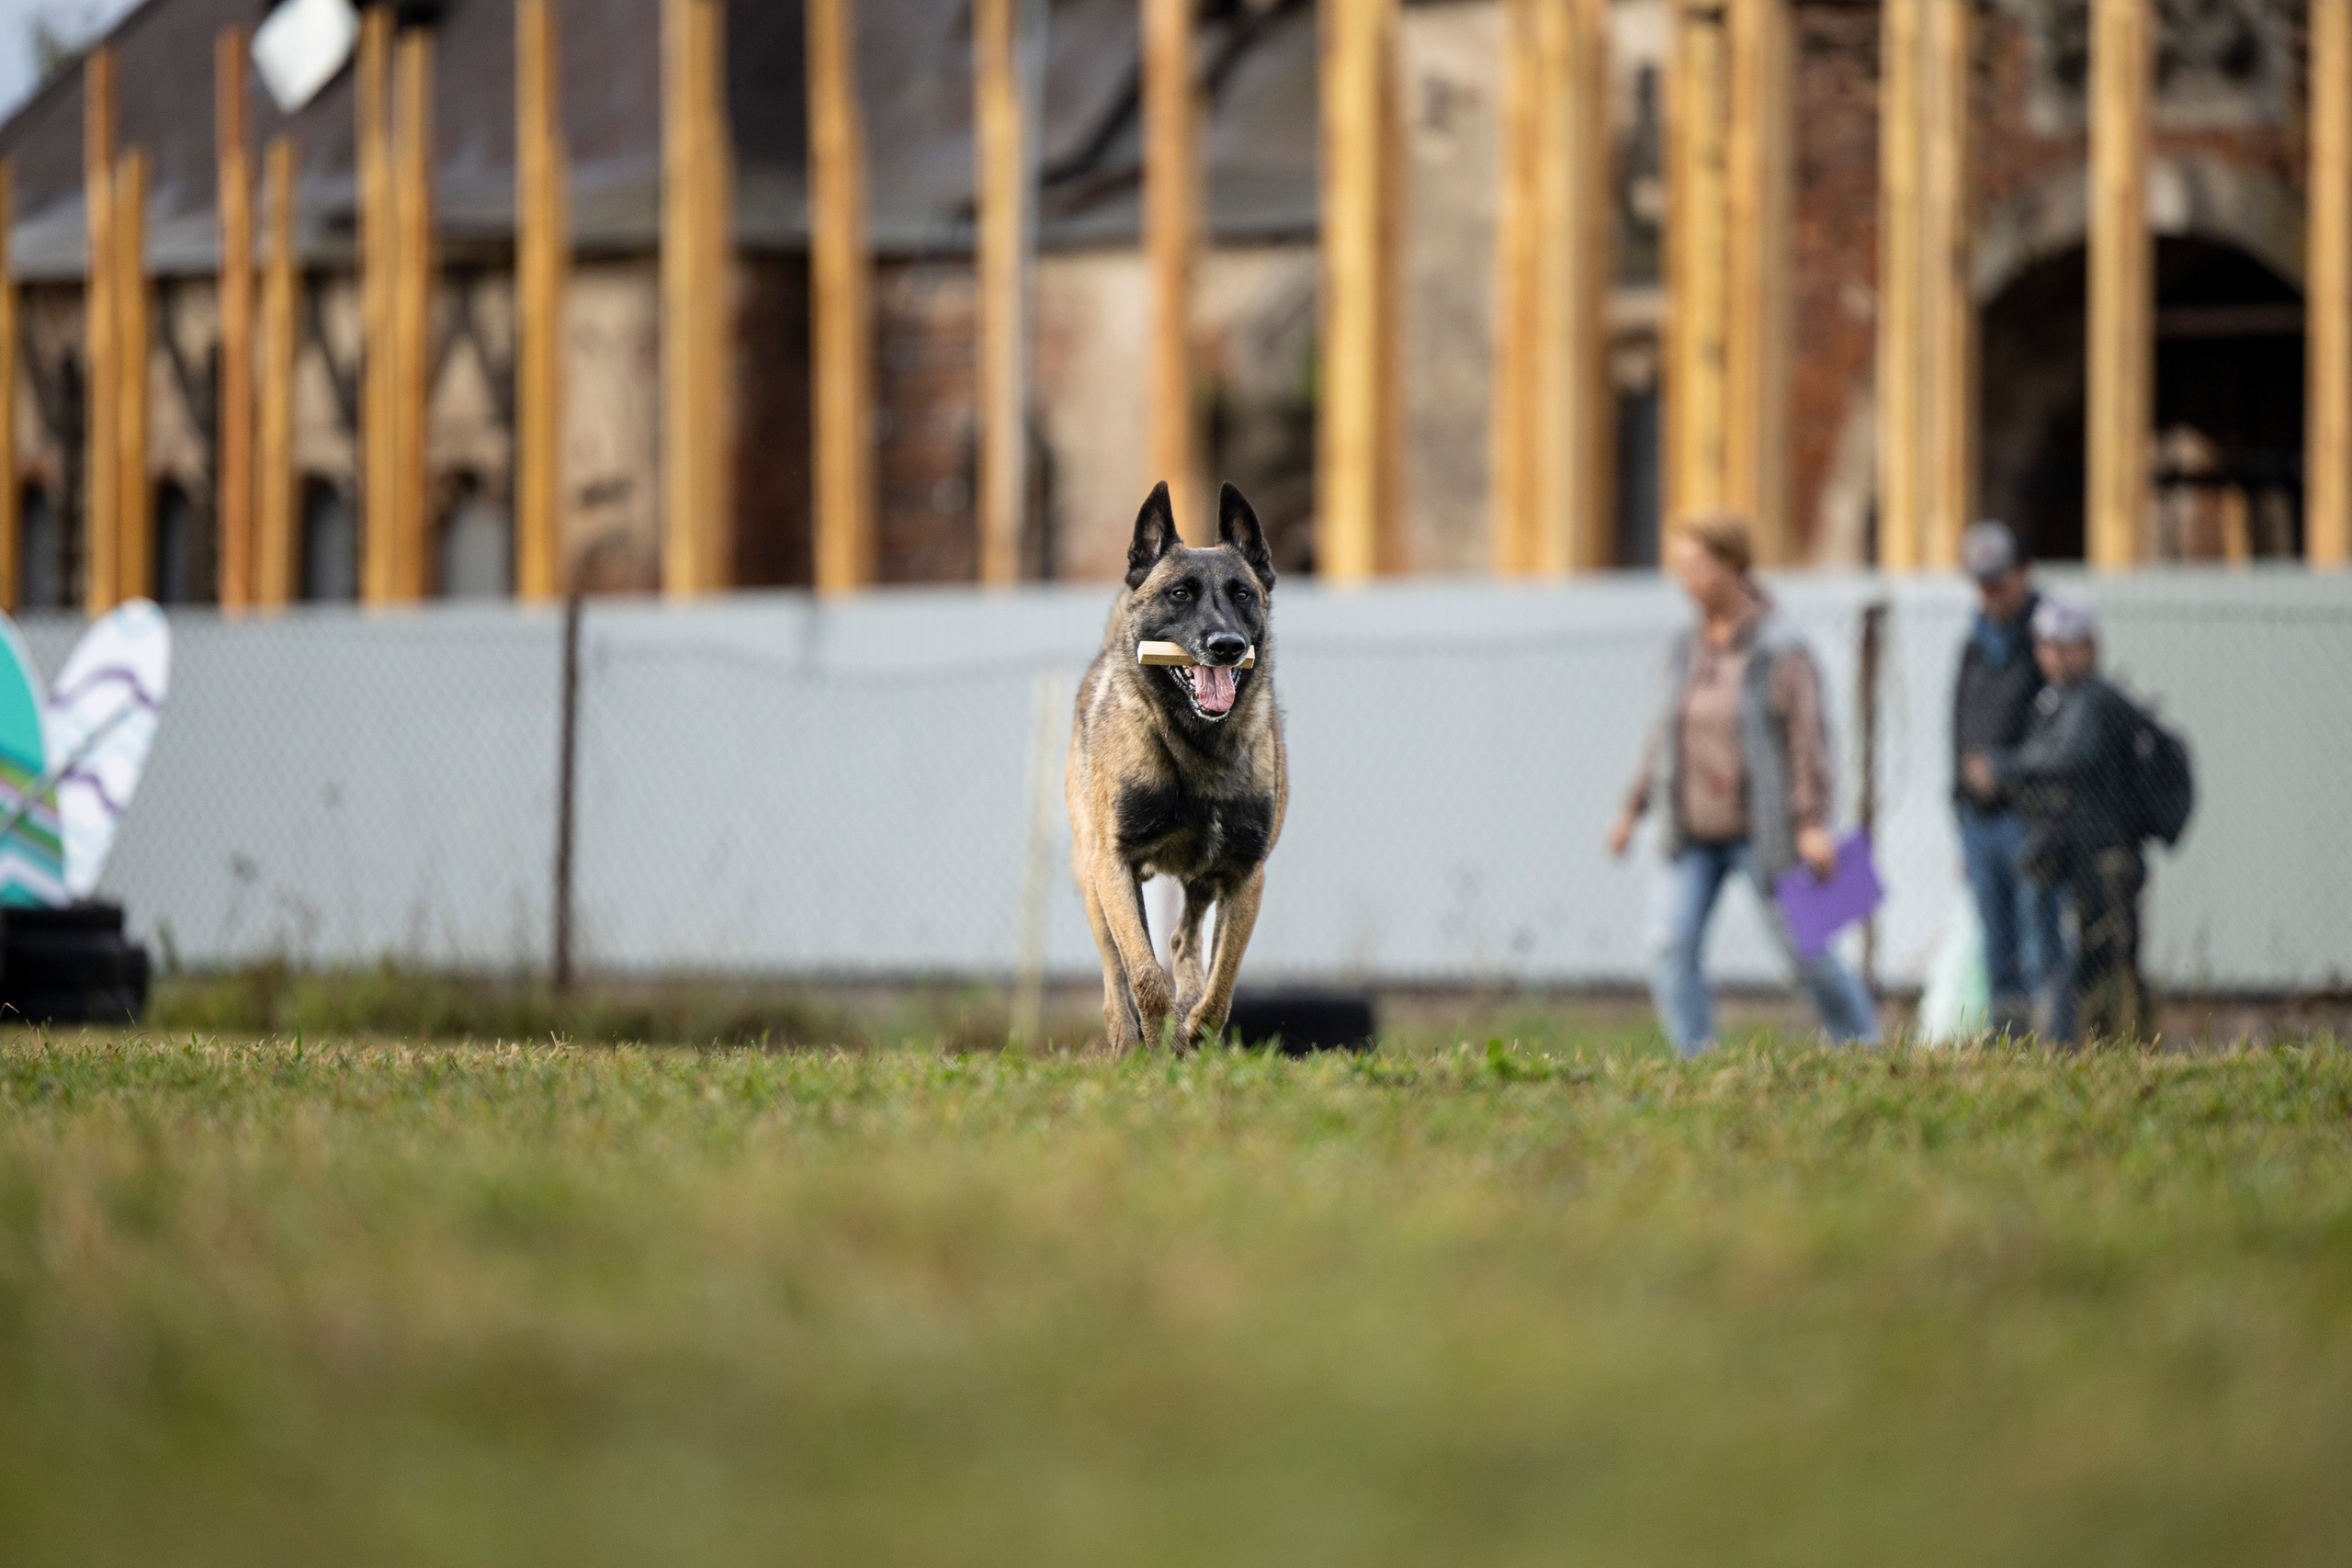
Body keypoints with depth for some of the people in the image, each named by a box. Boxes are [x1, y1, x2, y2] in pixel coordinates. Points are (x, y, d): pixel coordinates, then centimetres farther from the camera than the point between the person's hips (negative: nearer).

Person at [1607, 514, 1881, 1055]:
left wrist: (1813, 827, -20)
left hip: (1762, 832, -5)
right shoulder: (1687, 651, 6)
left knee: (1807, 949, 3)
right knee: (1670, 944, -13)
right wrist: (1634, 808, 12)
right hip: (1694, 835, 5)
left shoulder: (1781, 650, -11)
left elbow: (1808, 737, -14)